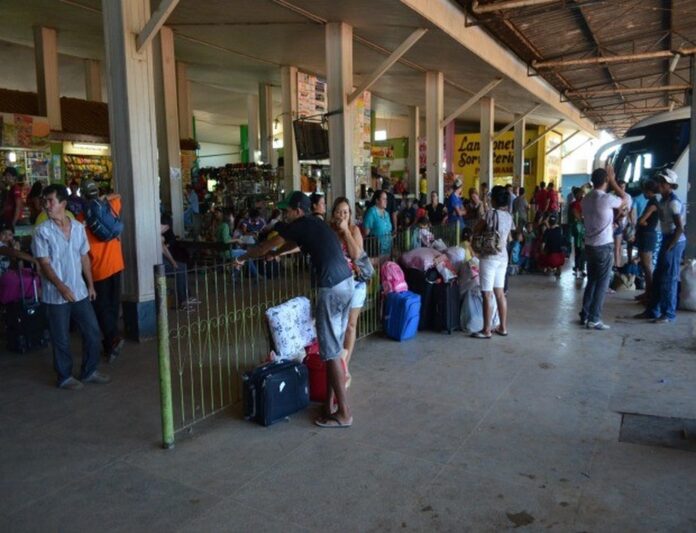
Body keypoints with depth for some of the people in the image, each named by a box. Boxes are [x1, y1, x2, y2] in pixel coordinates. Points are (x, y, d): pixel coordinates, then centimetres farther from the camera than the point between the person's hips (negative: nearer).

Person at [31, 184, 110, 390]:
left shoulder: (78, 227, 4)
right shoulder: (42, 231, -10)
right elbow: (44, 264, -14)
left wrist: (90, 284, 12)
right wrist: (61, 286, -26)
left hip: (80, 292, 5)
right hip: (55, 295, -4)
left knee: (93, 332, 9)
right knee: (61, 339, 6)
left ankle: (89, 371, 26)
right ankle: (65, 377, 23)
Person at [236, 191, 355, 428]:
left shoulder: (299, 225, -3)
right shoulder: (314, 224, 21)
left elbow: (265, 247, 8)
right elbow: (290, 245, 39)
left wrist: (243, 258, 23)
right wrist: (273, 254, 50)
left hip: (332, 288, -9)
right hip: (347, 283, 9)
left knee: (331, 351, -2)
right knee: (334, 346, 16)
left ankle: (344, 413, 5)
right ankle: (330, 400, 27)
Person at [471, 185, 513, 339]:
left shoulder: (491, 213, -14)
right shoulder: (509, 216, 7)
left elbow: (476, 231, -8)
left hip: (489, 257, -7)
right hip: (503, 257, 8)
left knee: (487, 295, -1)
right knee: (500, 293, 14)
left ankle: (486, 330, 5)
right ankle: (503, 327, 20)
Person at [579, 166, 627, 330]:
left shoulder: (586, 199, 5)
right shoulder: (607, 199, -15)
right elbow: (624, 199, 5)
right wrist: (613, 180, 8)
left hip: (589, 246, 7)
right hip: (604, 247, -7)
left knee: (591, 281, 16)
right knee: (602, 284, 0)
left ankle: (585, 315, 19)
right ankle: (594, 319, 1)